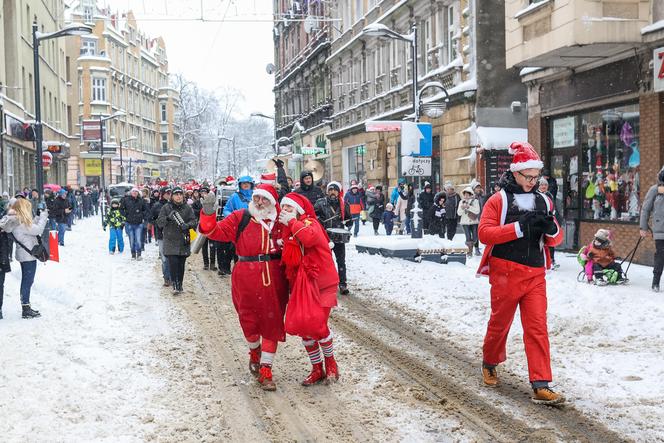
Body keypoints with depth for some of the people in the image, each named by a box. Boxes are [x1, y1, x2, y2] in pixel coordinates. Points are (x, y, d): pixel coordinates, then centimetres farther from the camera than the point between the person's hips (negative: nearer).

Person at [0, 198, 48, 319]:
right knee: (27, 281, -3)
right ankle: (26, 310, 2)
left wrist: (40, 216, 5)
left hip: (25, 254, 10)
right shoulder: (21, 223, -22)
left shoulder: (16, 221, 7)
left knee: (26, 281, 16)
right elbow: (37, 229, -20)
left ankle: (26, 307, 25)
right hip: (28, 255, -10)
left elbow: (32, 225, 13)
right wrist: (44, 216, -10)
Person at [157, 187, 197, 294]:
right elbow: (159, 222, -1)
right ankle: (175, 284, -9)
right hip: (170, 240, -2)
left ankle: (180, 284, 17)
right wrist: (168, 218, -20)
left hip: (184, 241, 2)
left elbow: (194, 221, 2)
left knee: (181, 264, 6)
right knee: (173, 262, -14)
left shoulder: (187, 208, 5)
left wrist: (187, 225, -19)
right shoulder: (166, 208, 2)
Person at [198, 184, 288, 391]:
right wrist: (208, 213, -22)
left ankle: (265, 370, 10)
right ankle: (254, 352, 40)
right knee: (249, 321, 9)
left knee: (272, 324, 2)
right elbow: (216, 231, -8)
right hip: (246, 280, -1)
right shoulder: (240, 218, 1)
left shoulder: (280, 221, 6)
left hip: (274, 281, 1)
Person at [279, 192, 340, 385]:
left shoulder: (309, 222, -9)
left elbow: (309, 237, -34)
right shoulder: (288, 229, 14)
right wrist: (282, 246, 7)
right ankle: (317, 369, 22)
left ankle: (330, 362, 12)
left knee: (317, 326, -14)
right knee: (305, 329, 7)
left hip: (321, 284, -8)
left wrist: (291, 222, -23)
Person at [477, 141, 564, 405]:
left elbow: (556, 239, 15)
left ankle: (540, 386, -7)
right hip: (505, 274, -3)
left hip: (535, 275, 3)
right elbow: (484, 233, -14)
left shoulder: (543, 201, 12)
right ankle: (489, 364, 38)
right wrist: (519, 227, -22)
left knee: (538, 327, -5)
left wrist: (551, 229, -10)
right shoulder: (499, 200, -2)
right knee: (500, 322, 12)